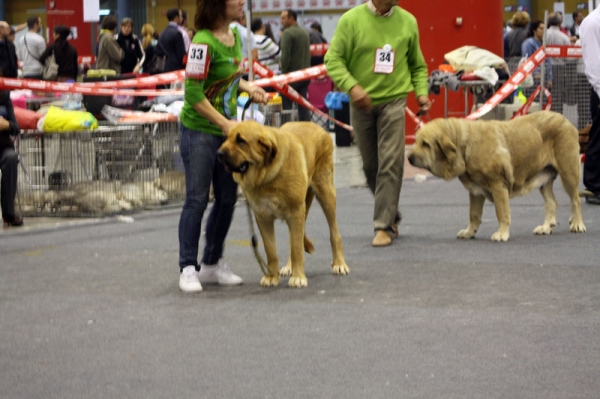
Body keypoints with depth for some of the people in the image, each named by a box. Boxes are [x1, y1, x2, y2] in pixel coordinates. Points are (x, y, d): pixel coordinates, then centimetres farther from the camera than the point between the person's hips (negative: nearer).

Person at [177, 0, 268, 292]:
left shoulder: (234, 36, 6)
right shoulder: (204, 42, -20)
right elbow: (193, 93, -21)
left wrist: (248, 88, 3)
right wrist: (223, 123, -20)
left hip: (227, 130, 8)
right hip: (199, 129, -8)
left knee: (227, 198, 10)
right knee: (197, 199, -5)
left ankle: (212, 264, 22)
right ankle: (188, 268, 2)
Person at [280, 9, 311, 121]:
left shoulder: (288, 33, -12)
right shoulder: (304, 32, 13)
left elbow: (285, 55, -17)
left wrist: (284, 71, -9)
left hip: (292, 74, -8)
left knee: (286, 104, -5)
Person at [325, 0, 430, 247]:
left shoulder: (407, 21, 3)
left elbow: (417, 64, 15)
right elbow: (333, 60, -9)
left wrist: (422, 91, 0)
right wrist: (352, 86, -24)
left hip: (393, 100, 0)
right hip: (361, 102, 0)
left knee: (390, 163, -12)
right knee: (370, 165, 10)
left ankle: (384, 226, -8)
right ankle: (392, 215, 30)